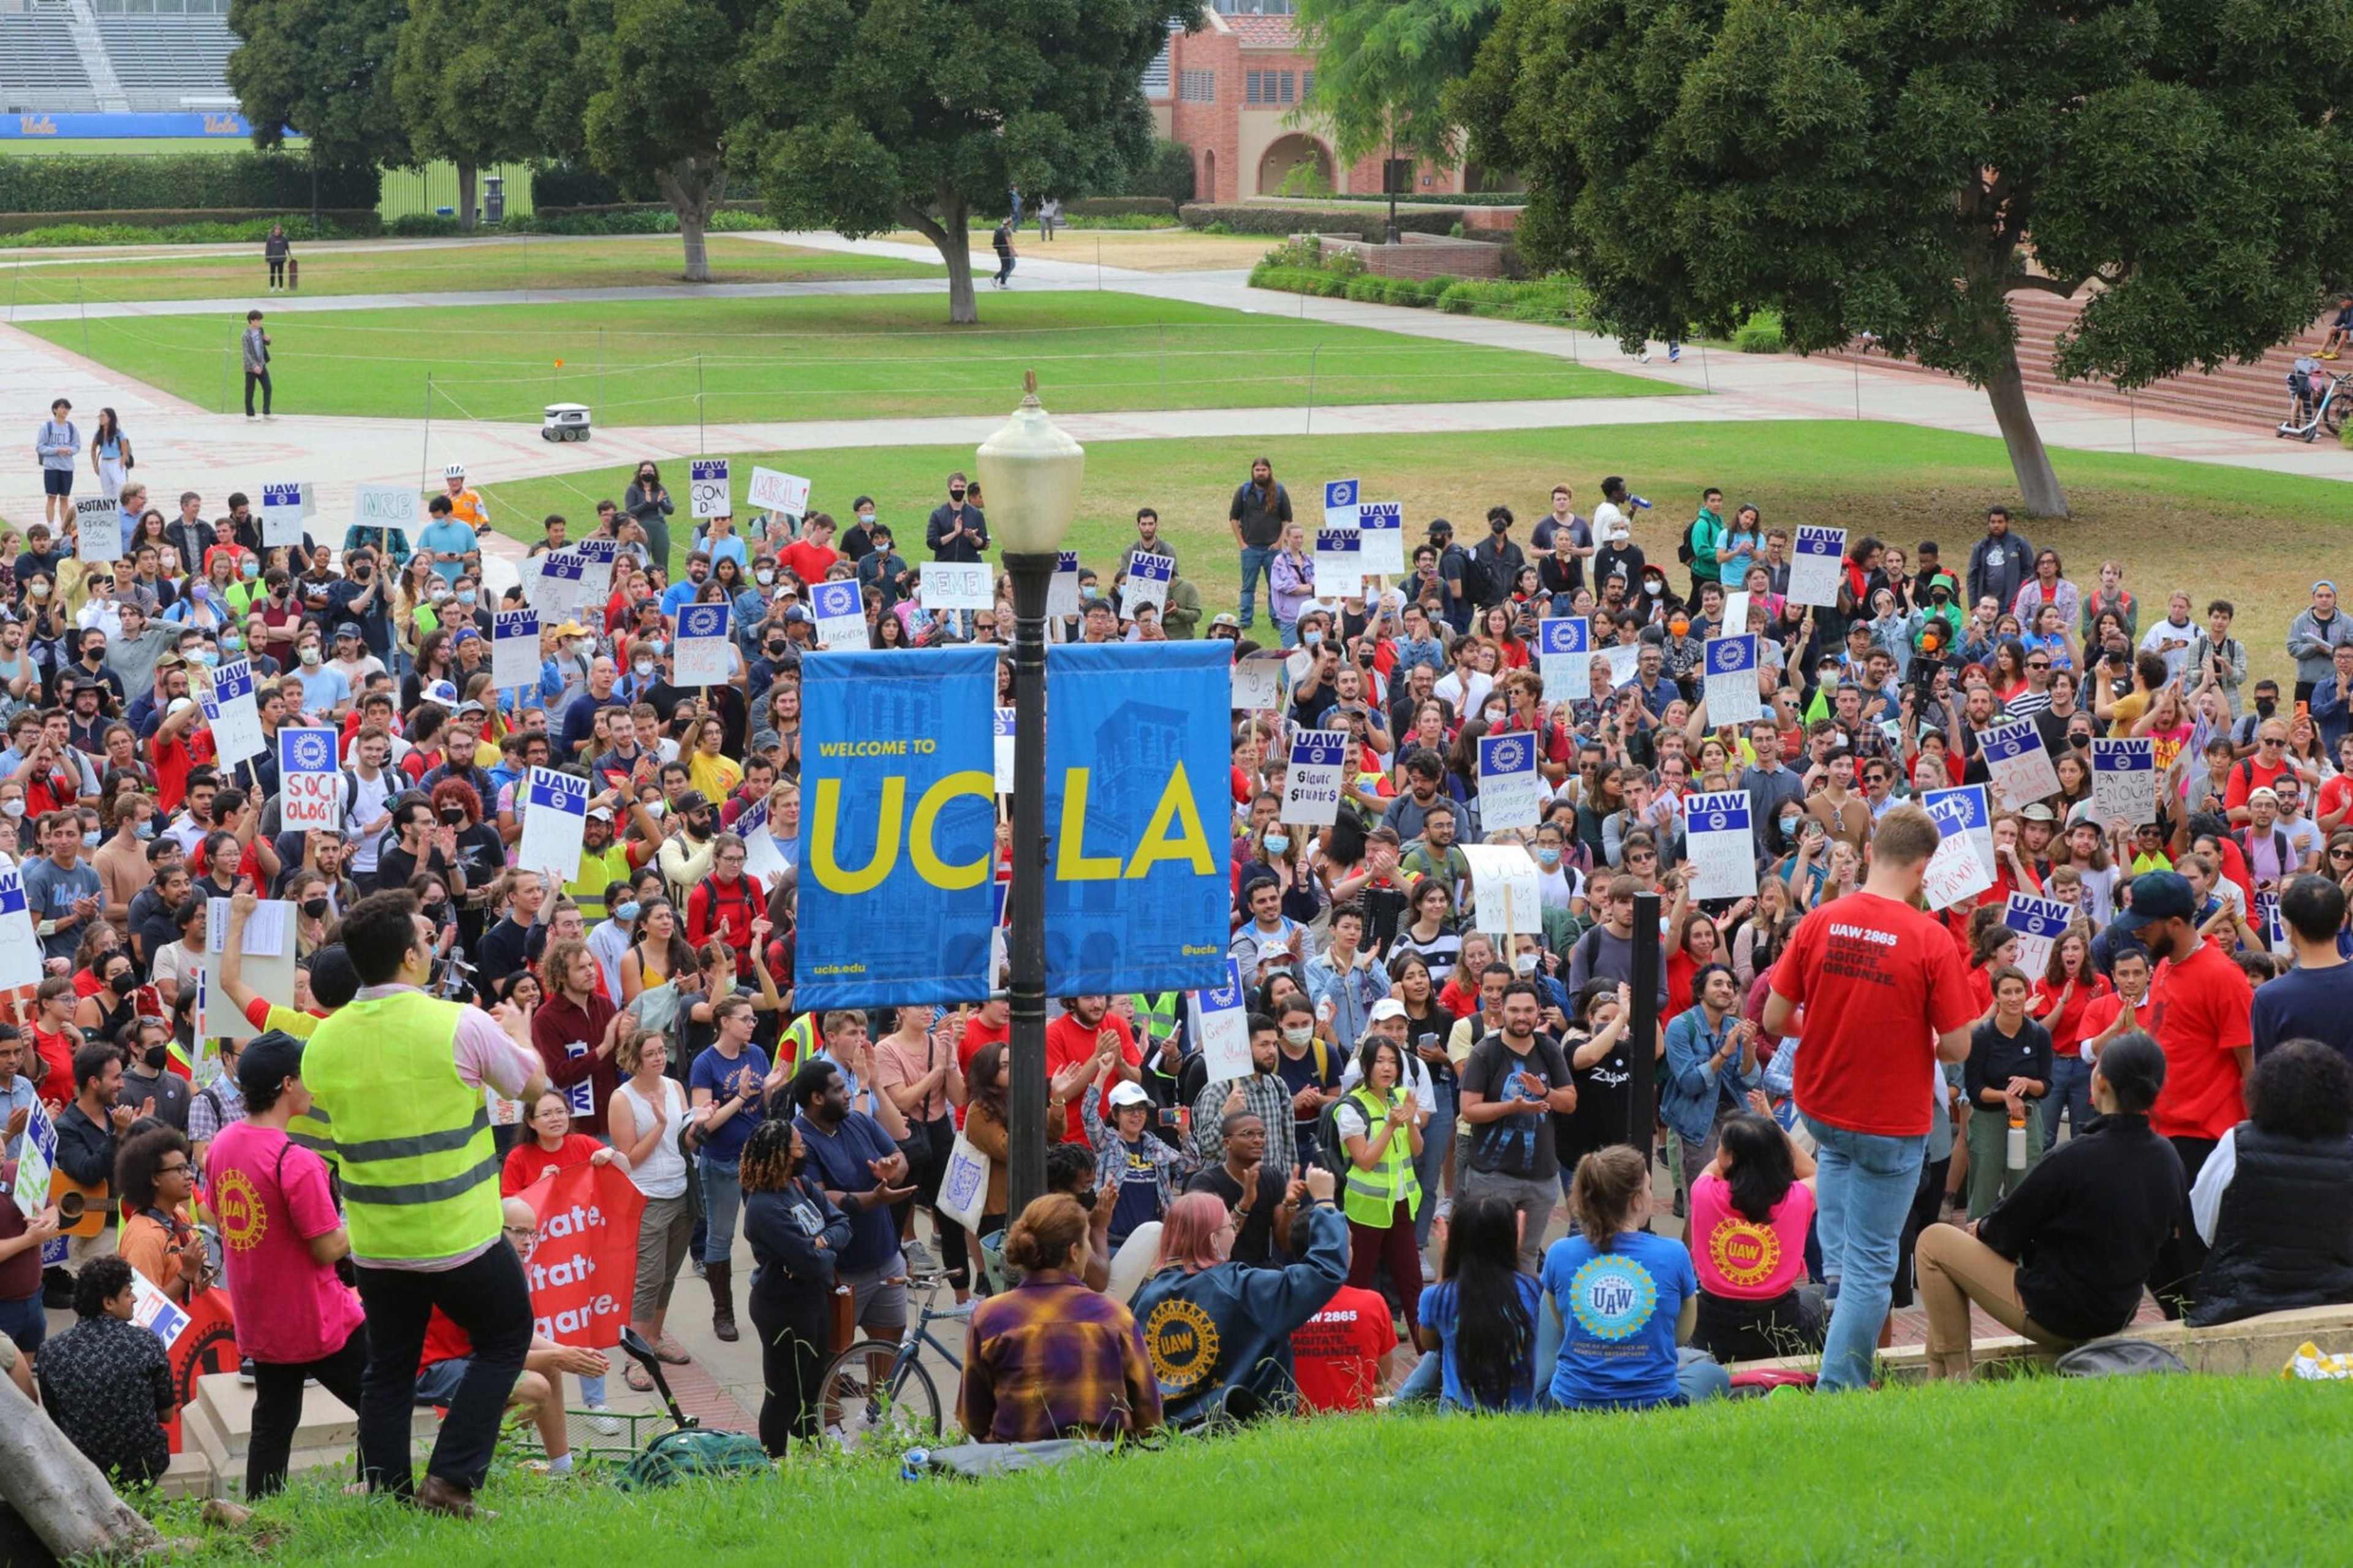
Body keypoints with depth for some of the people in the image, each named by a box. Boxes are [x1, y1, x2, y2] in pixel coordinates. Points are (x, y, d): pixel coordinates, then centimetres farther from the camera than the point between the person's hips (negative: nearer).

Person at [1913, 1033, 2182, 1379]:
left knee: (1934, 1242, 4)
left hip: (2053, 1319, -8)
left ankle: (1955, 1376, 3)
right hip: (2118, 1314, 8)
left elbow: (2004, 1235, -13)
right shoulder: (2168, 1158, -5)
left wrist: (1980, 1230, 13)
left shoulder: (2074, 1158, -25)